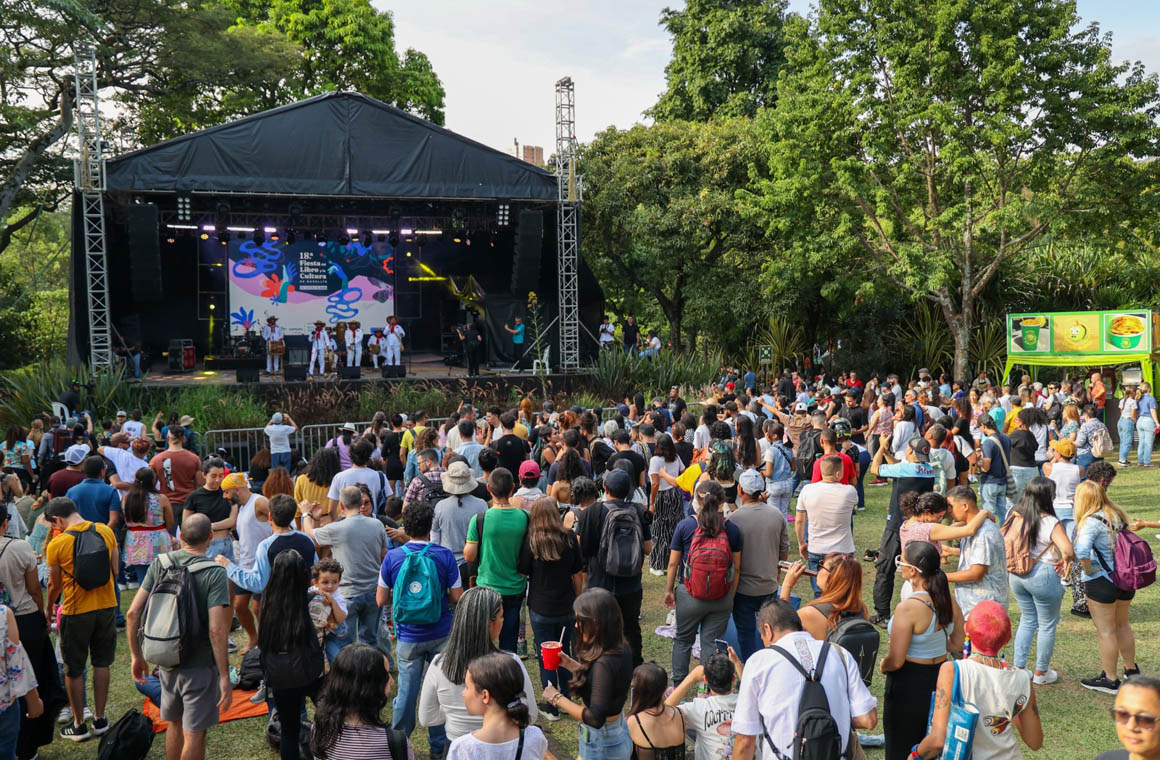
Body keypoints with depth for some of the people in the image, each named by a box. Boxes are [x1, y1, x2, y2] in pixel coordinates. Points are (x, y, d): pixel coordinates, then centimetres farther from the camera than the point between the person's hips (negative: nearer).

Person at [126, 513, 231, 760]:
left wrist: (136, 655, 10)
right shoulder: (215, 573, -18)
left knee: (175, 724, 24)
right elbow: (216, 630, -24)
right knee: (194, 734, 6)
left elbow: (133, 613, -2)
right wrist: (225, 677, -18)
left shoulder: (159, 564, -3)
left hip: (166, 662, 6)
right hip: (199, 666, -6)